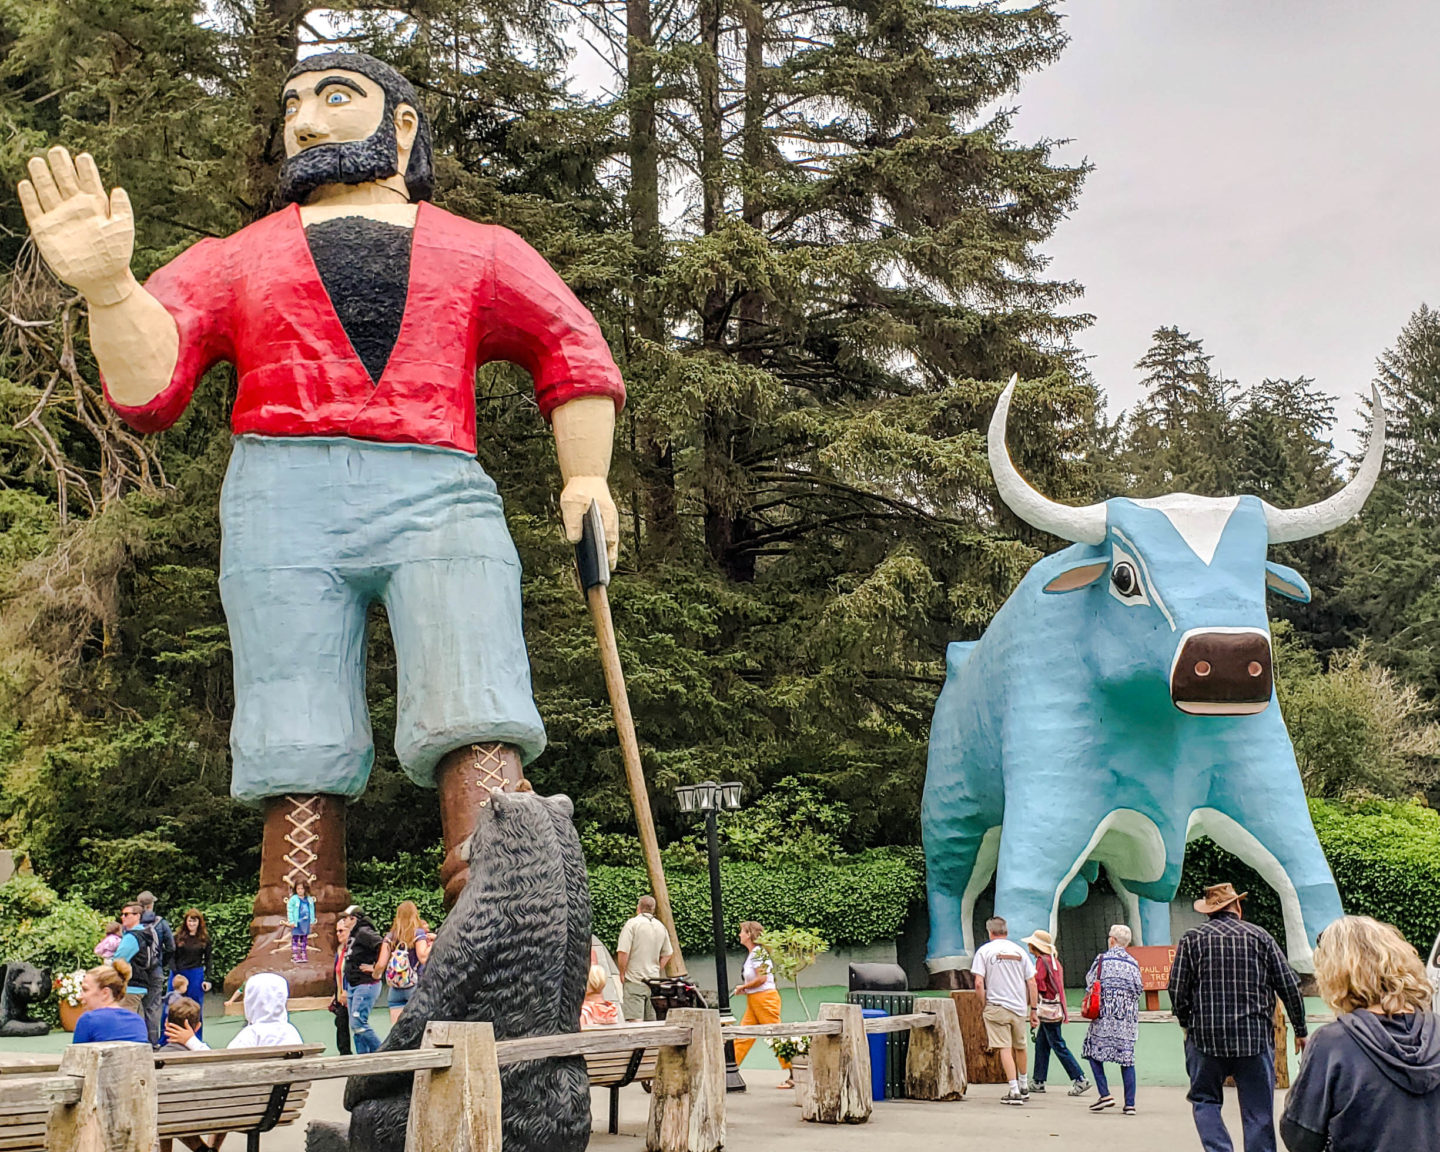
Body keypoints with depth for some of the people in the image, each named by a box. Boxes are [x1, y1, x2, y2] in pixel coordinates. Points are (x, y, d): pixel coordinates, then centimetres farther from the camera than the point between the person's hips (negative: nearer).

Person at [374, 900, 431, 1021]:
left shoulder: (390, 936, 7)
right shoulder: (419, 934, -3)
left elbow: (381, 964, 2)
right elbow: (423, 958, -18)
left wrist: (375, 971, 23)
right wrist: (431, 945, -3)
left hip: (395, 990, 4)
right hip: (415, 987, -4)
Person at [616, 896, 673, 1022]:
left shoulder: (632, 923, -8)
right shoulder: (661, 927, 12)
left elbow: (623, 952, -15)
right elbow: (667, 954, 19)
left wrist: (622, 973, -5)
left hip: (634, 980, -6)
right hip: (654, 980, 6)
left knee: (635, 1021, -11)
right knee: (651, 1020, 10)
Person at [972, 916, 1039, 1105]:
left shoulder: (984, 951, -2)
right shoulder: (1019, 951, 8)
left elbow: (979, 983, -10)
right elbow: (1032, 983, 6)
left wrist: (985, 1004, 2)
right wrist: (1033, 1009, 12)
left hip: (996, 1006, -4)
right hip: (1019, 1007, 4)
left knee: (1005, 1048, -5)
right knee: (1020, 1047, 19)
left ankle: (1014, 1091, -14)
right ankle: (1024, 1087, 33)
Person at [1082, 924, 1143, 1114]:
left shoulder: (1103, 959, -1)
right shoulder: (1133, 963, 8)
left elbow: (1091, 981, 1)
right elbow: (1139, 989, 11)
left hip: (1106, 1013, -4)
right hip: (1128, 1016, 4)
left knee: (1094, 1051, 7)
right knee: (1127, 1058, 5)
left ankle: (1105, 1095, -4)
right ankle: (1130, 1104, 2)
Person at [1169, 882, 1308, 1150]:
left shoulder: (1192, 939, 2)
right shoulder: (1260, 936, 5)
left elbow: (1177, 990, -2)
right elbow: (1289, 986, 5)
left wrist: (1187, 1024, 15)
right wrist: (1300, 1030, 14)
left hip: (1207, 1037, -1)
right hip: (1256, 1037, 1)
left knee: (1205, 1099, 13)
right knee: (1259, 1110, 7)